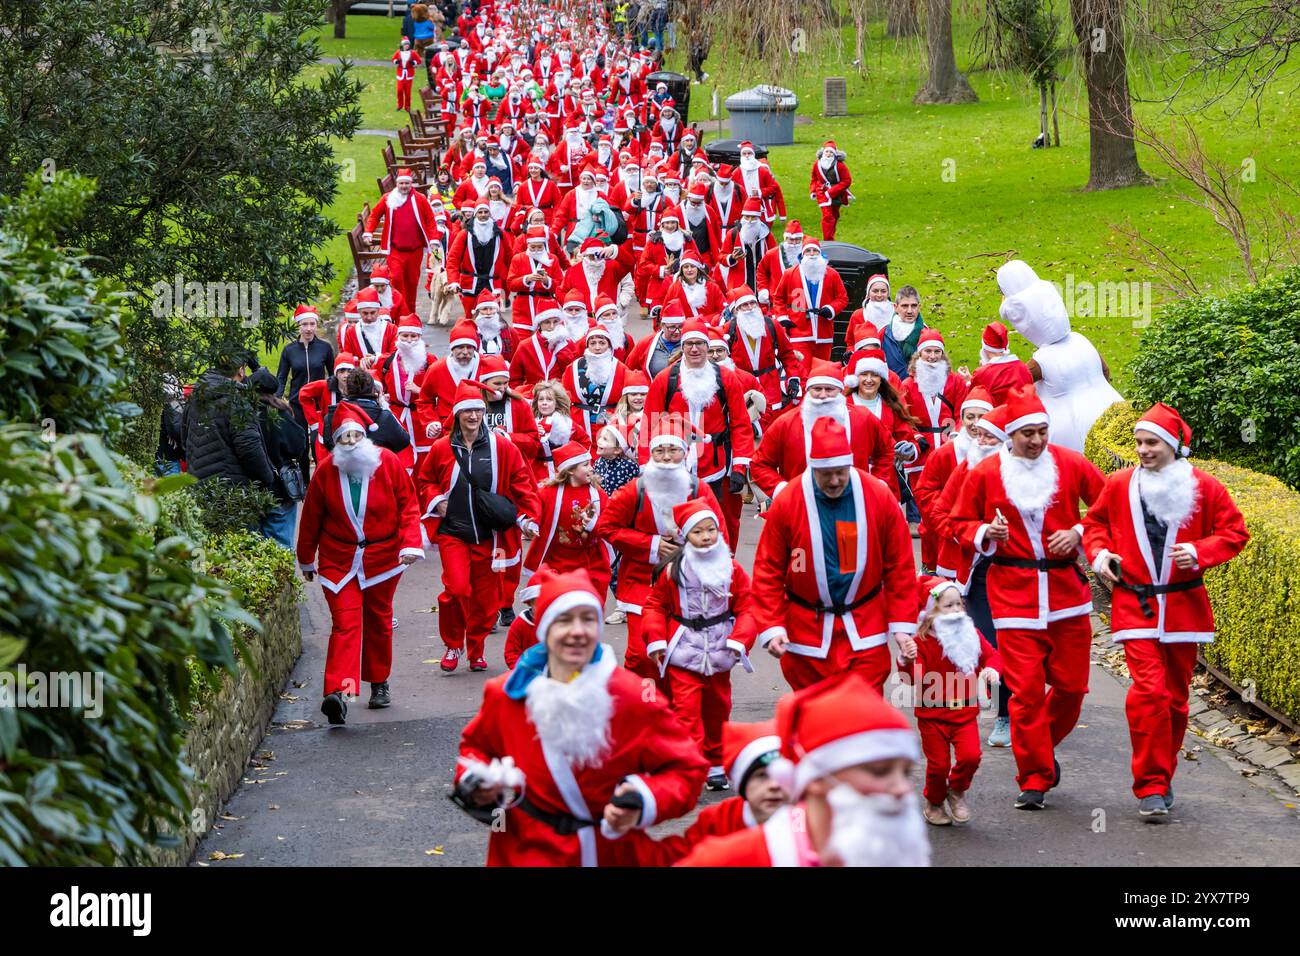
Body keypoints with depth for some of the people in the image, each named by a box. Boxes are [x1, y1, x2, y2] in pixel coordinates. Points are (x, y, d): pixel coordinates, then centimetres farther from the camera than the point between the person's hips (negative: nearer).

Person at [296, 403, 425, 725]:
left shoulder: (389, 463, -6)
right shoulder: (326, 471, -5)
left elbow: (408, 506, -3)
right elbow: (311, 518, 6)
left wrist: (411, 544, -17)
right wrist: (306, 559, 14)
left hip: (382, 557, 1)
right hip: (338, 560, -1)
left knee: (378, 621, 14)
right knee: (344, 623, -12)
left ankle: (379, 682, 31)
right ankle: (339, 691, -24)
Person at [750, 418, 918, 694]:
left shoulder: (880, 497, -7)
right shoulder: (786, 503, -10)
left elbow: (900, 566, 0)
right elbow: (768, 571, -4)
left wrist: (902, 624, -3)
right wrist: (771, 628, -11)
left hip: (864, 629, 0)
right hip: (807, 629, 0)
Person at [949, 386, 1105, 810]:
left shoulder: (1071, 465, 2)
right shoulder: (985, 473, 0)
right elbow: (961, 522, 9)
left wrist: (1080, 533, -6)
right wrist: (985, 533, -11)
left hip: (1066, 587, 2)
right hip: (1013, 592, -2)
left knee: (1072, 684, 6)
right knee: (1025, 689, -7)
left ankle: (1044, 748, 33)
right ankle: (1034, 778, 4)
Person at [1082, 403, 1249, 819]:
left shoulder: (1204, 488, -1)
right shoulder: (1119, 485, 2)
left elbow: (1234, 531, 3)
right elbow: (1095, 521, 17)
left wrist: (1200, 552, -14)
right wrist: (1099, 552, -3)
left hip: (1183, 607, 1)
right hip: (1135, 606, -1)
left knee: (1176, 697, 9)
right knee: (1148, 690, -16)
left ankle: (1161, 779, 26)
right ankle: (1151, 786, -10)